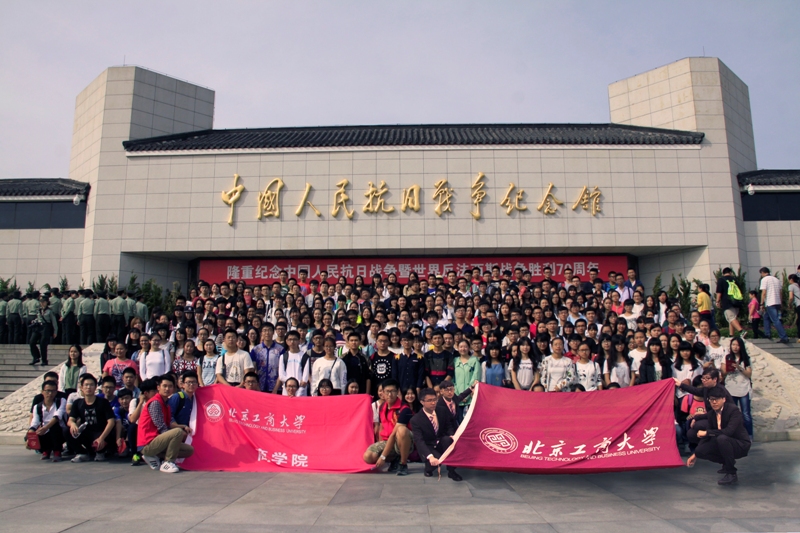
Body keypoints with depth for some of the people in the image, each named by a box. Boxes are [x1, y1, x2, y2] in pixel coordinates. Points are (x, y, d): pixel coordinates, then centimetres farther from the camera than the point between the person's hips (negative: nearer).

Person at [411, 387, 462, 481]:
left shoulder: (443, 411, -7)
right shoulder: (416, 419, -20)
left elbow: (449, 427, 4)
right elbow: (419, 441, -29)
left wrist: (452, 436, -22)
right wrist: (430, 457, -45)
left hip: (442, 443, 3)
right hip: (428, 447, -3)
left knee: (448, 439, -33)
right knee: (437, 460, -35)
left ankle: (451, 470, -17)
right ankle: (429, 467, 3)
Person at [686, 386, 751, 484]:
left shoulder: (733, 410, -20)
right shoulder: (711, 414, 0)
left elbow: (729, 431, -34)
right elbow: (707, 435, 6)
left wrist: (706, 432, -27)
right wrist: (695, 454, 2)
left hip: (741, 445, -6)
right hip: (726, 443, 7)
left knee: (722, 438, -37)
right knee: (700, 451, -13)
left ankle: (731, 474, -21)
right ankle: (728, 463, 11)